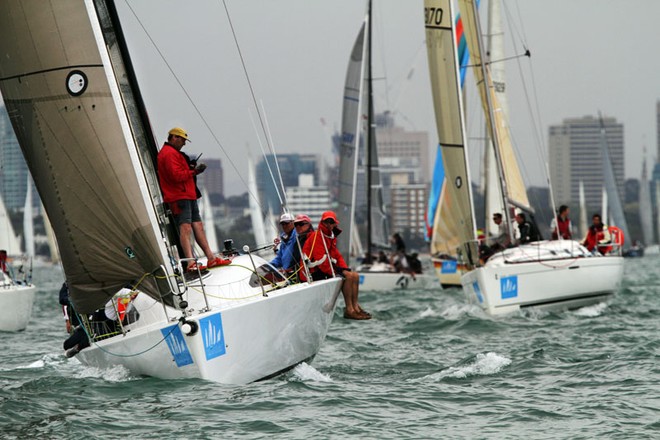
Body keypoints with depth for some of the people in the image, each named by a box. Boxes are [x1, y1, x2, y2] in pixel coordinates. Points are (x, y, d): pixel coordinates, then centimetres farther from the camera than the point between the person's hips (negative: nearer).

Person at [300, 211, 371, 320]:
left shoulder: (331, 237, 18)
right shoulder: (317, 236, -13)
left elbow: (337, 256, 19)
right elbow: (320, 259, -21)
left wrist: (345, 269, 1)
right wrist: (334, 272, -21)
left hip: (326, 269, 10)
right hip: (314, 273, -10)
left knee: (355, 275, 3)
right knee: (348, 276, -22)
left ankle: (355, 306, 2)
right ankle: (349, 310, -22)